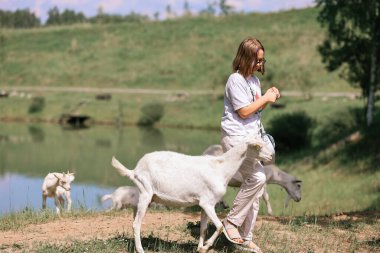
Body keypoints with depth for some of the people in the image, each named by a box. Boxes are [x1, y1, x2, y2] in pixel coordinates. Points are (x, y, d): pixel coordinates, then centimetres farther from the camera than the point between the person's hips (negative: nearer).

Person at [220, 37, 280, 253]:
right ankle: (232, 222, -10)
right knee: (257, 177, -23)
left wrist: (268, 98, 3)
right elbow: (244, 111, -15)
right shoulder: (236, 80, -12)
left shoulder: (254, 79, 14)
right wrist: (265, 98, -10)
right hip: (236, 137, -9)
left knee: (256, 187, 6)